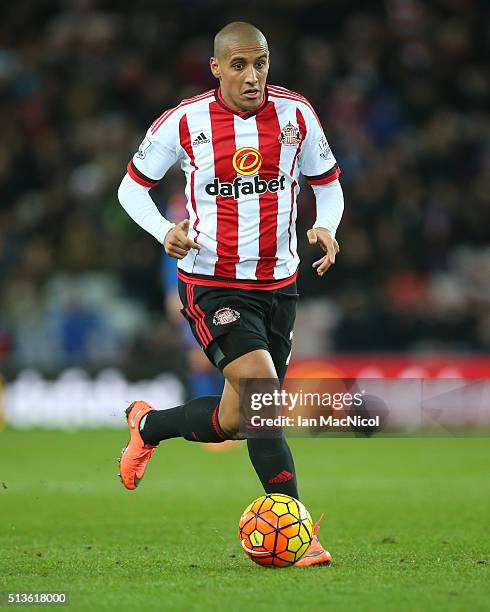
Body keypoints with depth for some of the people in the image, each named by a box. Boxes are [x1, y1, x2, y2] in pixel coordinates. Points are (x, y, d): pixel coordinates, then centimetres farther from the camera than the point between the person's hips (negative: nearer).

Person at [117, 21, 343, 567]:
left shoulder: (295, 114, -2)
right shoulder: (184, 122, -8)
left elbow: (327, 182, 12)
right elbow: (132, 186, 5)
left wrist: (325, 226, -10)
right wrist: (164, 231, -14)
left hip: (278, 285, 4)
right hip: (211, 285, -4)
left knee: (237, 419, 8)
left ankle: (147, 425, 38)